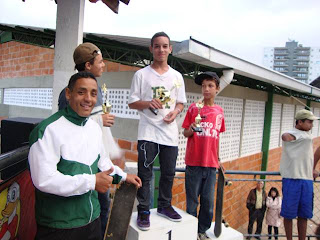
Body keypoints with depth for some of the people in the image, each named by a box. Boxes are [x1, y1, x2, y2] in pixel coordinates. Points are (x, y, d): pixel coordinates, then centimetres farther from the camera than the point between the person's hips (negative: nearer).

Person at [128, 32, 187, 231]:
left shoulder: (177, 76, 11)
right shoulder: (142, 74, 2)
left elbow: (181, 102, 15)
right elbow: (132, 103, 1)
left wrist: (175, 112, -7)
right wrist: (149, 103, -18)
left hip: (170, 133, 4)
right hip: (148, 132, -3)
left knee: (169, 173, 12)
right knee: (145, 173, -1)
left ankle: (164, 205, 30)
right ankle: (144, 211, 13)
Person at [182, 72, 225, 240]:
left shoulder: (219, 111, 8)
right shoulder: (194, 108, -1)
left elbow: (216, 136, 15)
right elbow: (185, 133, 2)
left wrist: (218, 159, 16)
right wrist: (191, 130, -21)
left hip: (211, 164, 3)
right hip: (194, 162, -3)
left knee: (208, 201, 9)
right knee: (192, 200, 6)